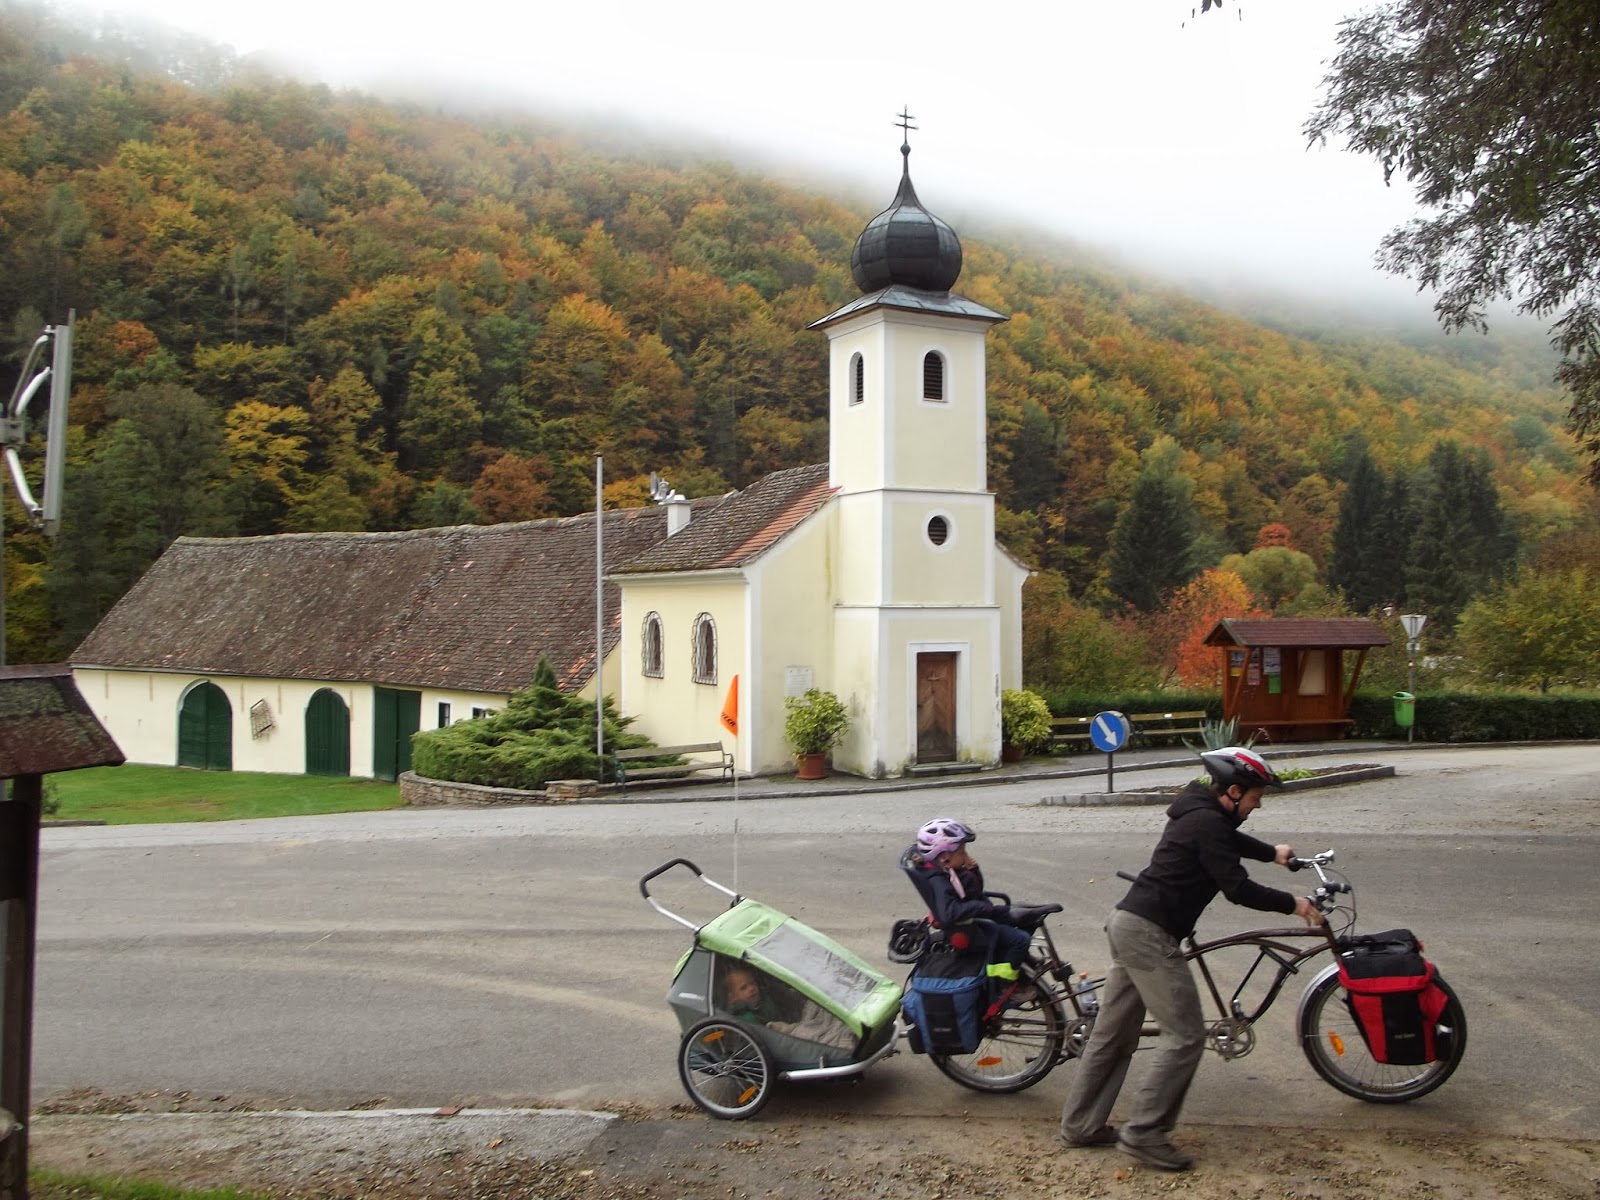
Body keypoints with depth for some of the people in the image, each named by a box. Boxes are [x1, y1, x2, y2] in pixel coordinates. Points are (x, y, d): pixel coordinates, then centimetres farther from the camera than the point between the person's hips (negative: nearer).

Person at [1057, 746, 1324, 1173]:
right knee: (1186, 1035, -6)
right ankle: (1143, 1134, -3)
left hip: (1128, 924, 10)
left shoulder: (1199, 812, 16)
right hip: (1149, 933, -10)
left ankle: (1080, 1125, 20)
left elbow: (1230, 839, 39)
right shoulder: (1207, 823, -14)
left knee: (1114, 1033, 14)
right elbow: (1239, 889, -15)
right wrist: (1293, 904, -3)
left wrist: (1272, 853, 51)